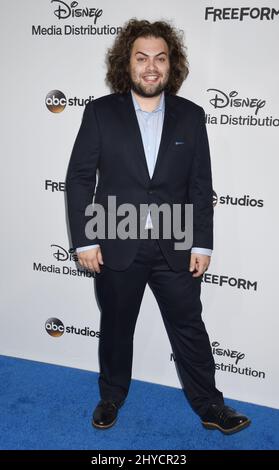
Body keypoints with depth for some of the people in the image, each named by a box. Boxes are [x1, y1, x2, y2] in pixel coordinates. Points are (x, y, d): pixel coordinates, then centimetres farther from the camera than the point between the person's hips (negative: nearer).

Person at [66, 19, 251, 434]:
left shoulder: (191, 116, 1)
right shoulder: (100, 112, -3)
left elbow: (201, 186, 2)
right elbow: (79, 179, -3)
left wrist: (202, 244, -1)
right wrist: (84, 240, -8)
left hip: (175, 248, 1)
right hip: (116, 247, 0)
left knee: (190, 329, 11)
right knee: (115, 329, 17)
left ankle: (210, 407, 30)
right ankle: (111, 398, 40)